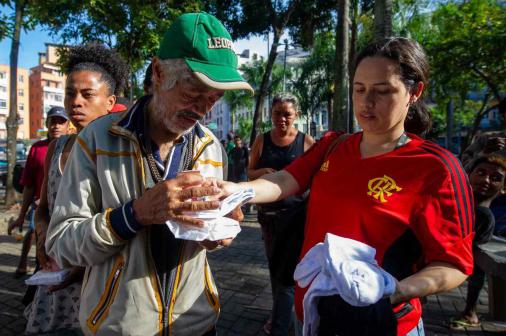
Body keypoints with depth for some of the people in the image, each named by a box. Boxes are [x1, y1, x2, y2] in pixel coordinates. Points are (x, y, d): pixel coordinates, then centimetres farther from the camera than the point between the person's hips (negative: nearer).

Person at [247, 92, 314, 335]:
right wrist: (262, 172, -12)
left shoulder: (306, 142, -2)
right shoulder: (262, 141, 4)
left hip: (296, 213, -3)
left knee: (286, 273, -5)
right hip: (268, 213, 4)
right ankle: (280, 314, 38)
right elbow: (250, 172, 10)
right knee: (274, 267, 17)